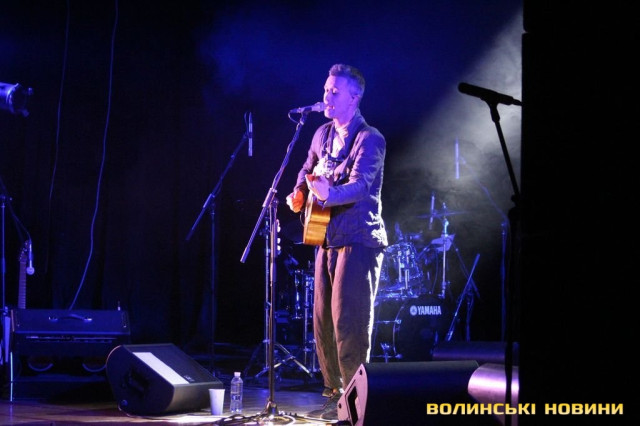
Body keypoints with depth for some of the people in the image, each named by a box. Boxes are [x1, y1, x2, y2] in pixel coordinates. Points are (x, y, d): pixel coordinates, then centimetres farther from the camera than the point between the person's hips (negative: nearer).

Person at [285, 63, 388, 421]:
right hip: (327, 238, 8)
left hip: (358, 240, -8)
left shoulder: (369, 139, -12)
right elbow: (308, 171, 25)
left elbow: (360, 184, -26)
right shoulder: (323, 134, 12)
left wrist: (330, 194, -44)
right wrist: (299, 195, 4)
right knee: (323, 322, 10)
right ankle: (335, 393, 21)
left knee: (349, 323, -11)